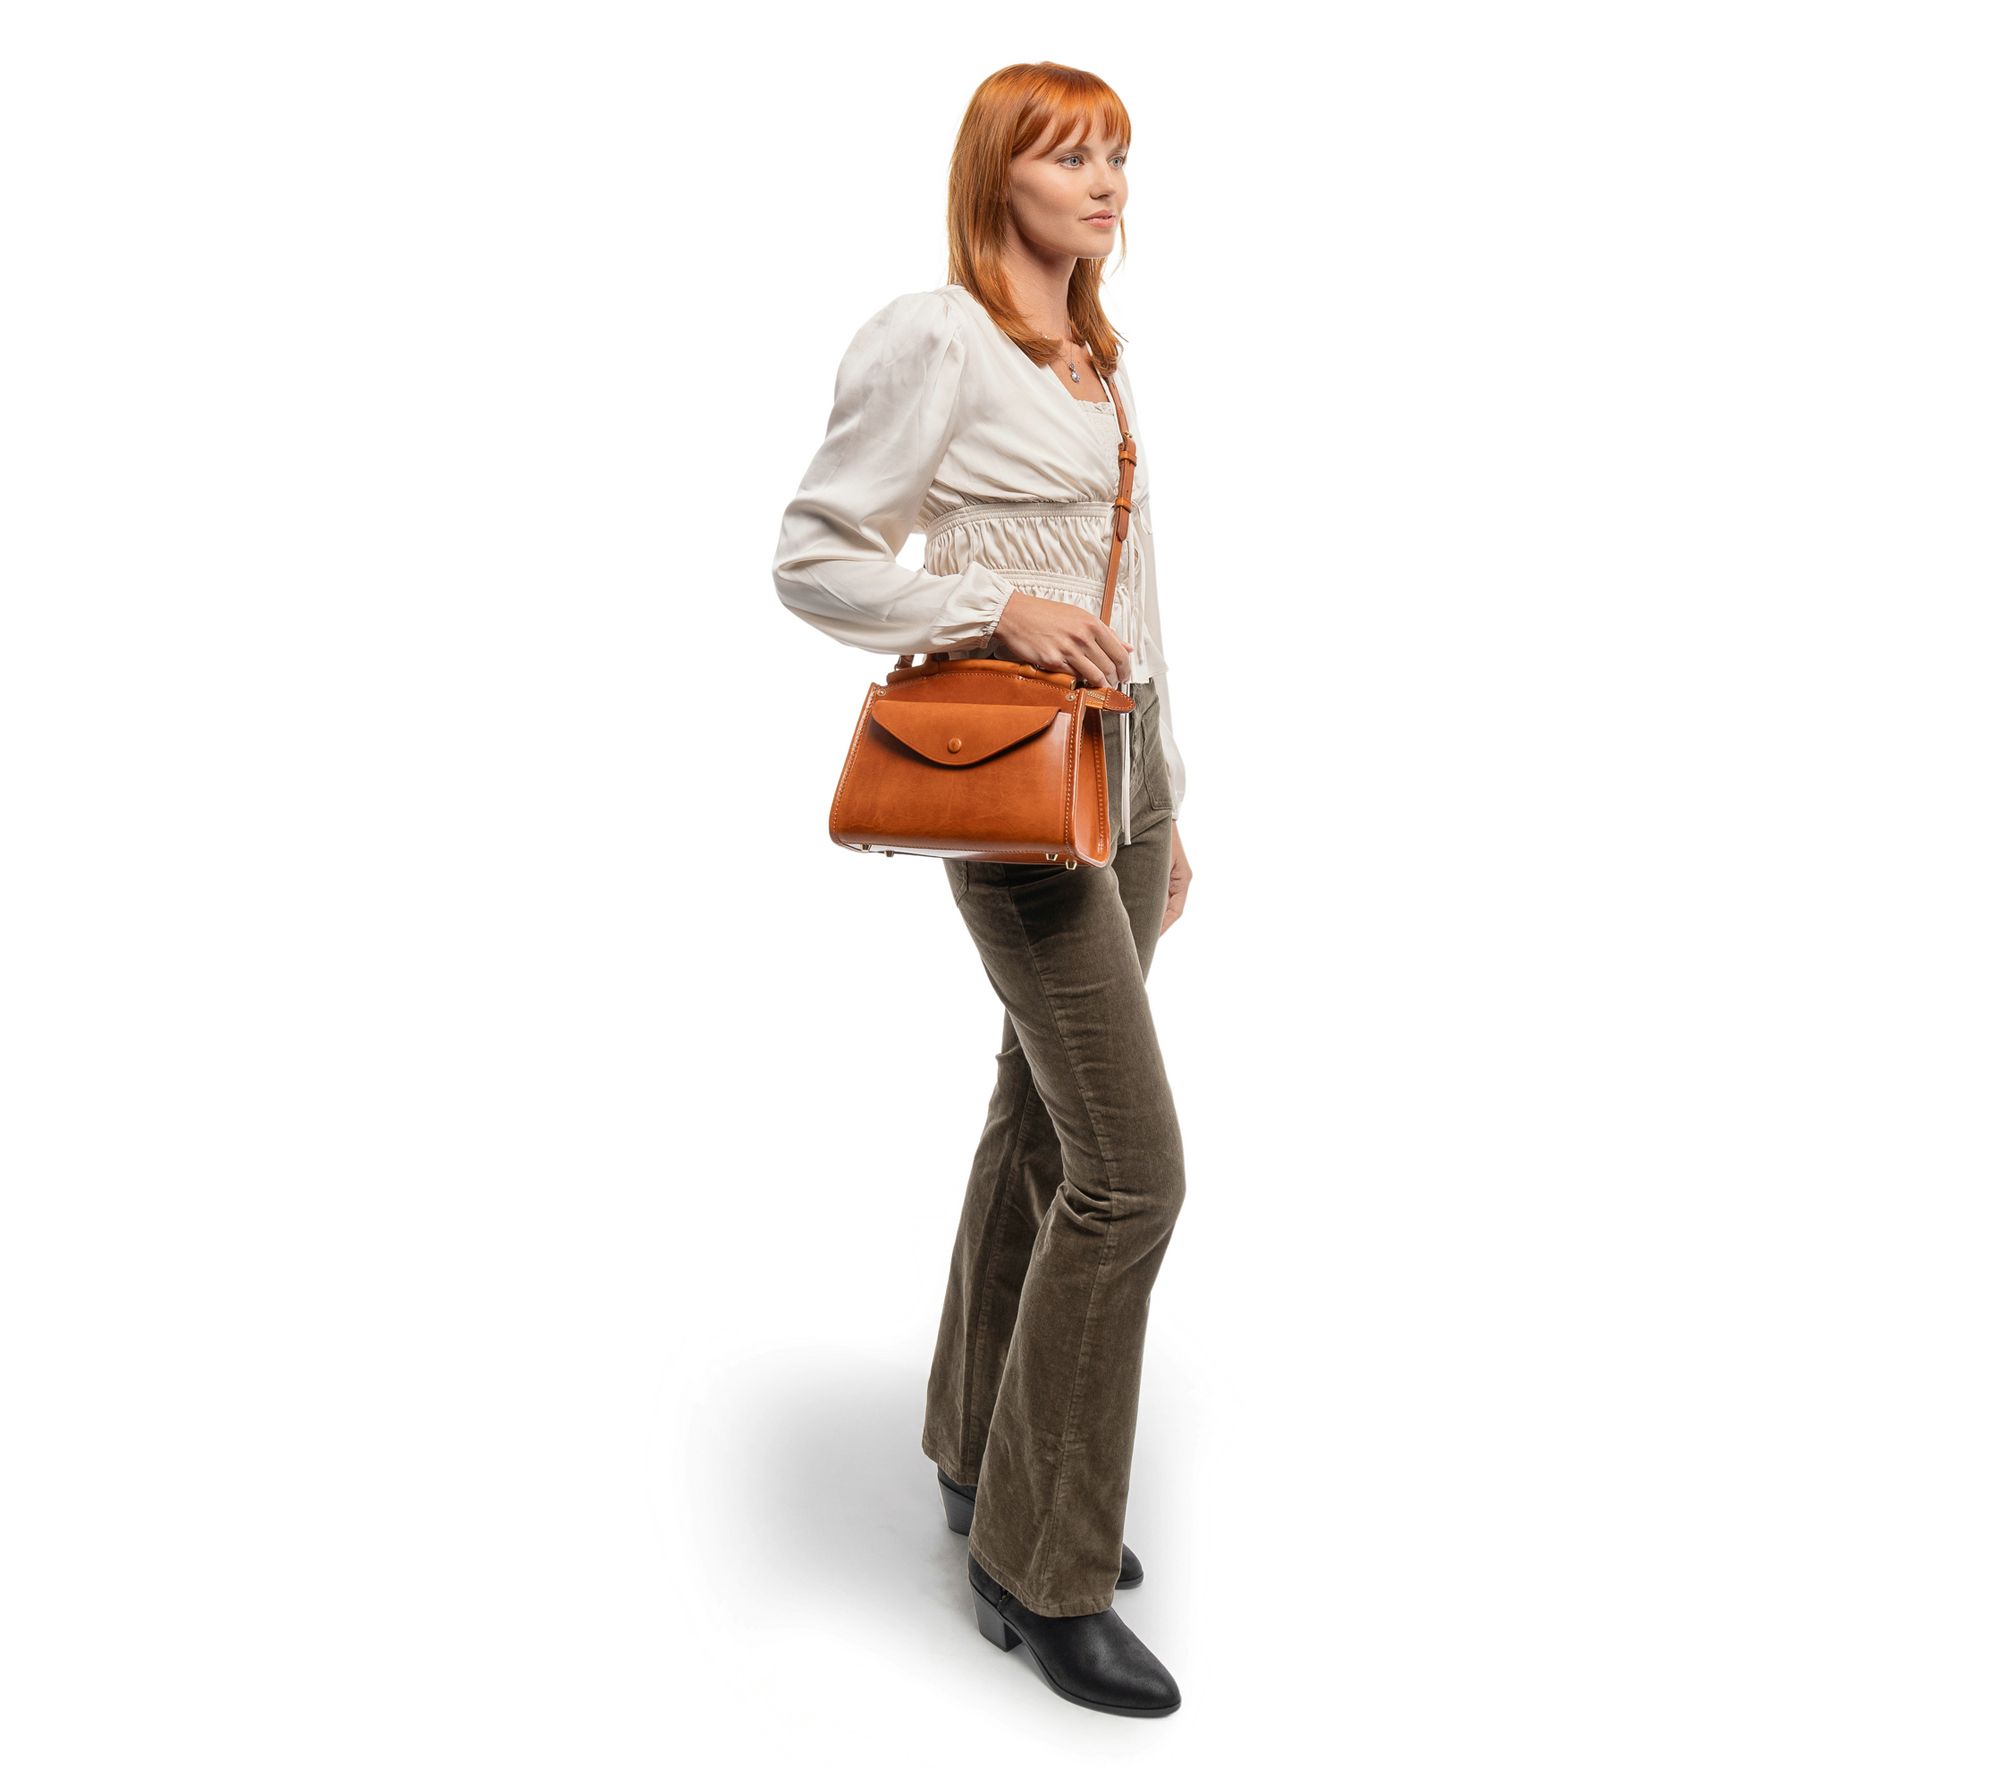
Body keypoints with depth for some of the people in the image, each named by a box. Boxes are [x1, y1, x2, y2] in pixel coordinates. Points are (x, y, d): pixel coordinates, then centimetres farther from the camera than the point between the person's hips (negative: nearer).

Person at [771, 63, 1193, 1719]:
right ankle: (1042, 1567, 6)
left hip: (1123, 760, 9)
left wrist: (1170, 801, 19)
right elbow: (816, 560, -9)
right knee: (1132, 1166, -10)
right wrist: (999, 604, -20)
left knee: (1044, 1122, 14)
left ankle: (985, 1464, 30)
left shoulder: (1105, 360, 17)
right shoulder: (927, 341, -7)